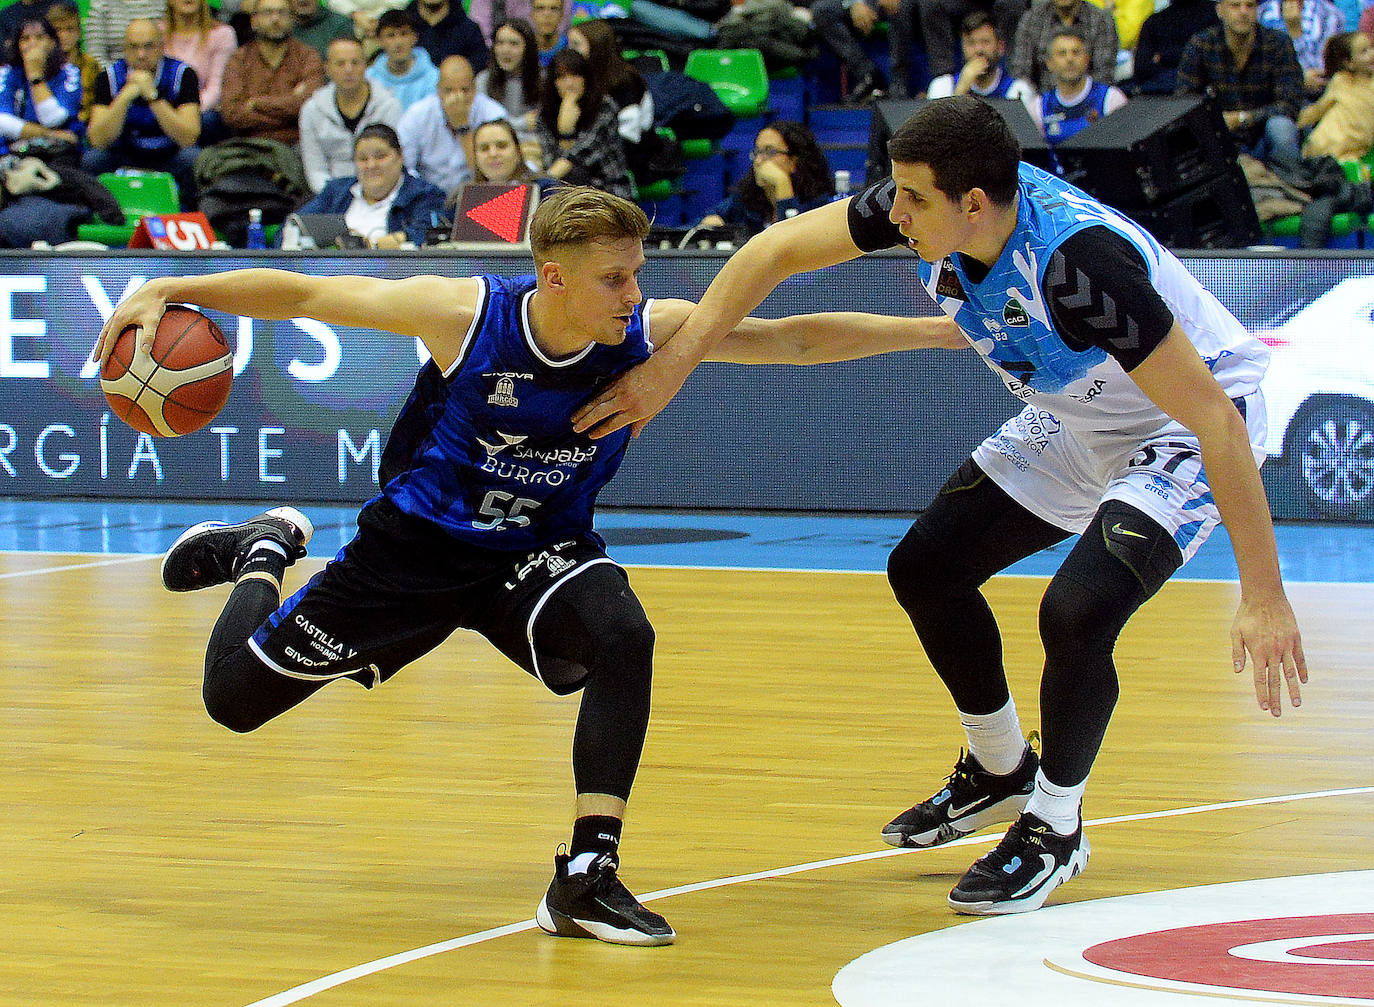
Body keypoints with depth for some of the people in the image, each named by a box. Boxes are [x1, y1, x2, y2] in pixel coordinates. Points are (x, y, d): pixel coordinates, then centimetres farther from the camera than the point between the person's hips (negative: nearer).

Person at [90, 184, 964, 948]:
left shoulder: (650, 334, -18)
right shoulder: (465, 313, -24)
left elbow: (792, 339, -20)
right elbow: (304, 295, -16)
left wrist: (940, 330, -26)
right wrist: (168, 292, -20)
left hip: (539, 552, 1)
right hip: (416, 543, -1)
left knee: (623, 636, -33)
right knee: (235, 695, 5)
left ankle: (587, 876, -27)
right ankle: (267, 553, 38)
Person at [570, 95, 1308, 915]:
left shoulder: (1078, 261, -39)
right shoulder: (928, 205, -19)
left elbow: (1216, 419, -37)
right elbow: (781, 248, -5)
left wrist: (1264, 594, -36)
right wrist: (673, 364, -13)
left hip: (1188, 423, -8)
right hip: (1077, 418, 8)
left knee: (1078, 610, -25)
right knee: (926, 568, 8)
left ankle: (1056, 827, 1)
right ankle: (999, 770, 33)